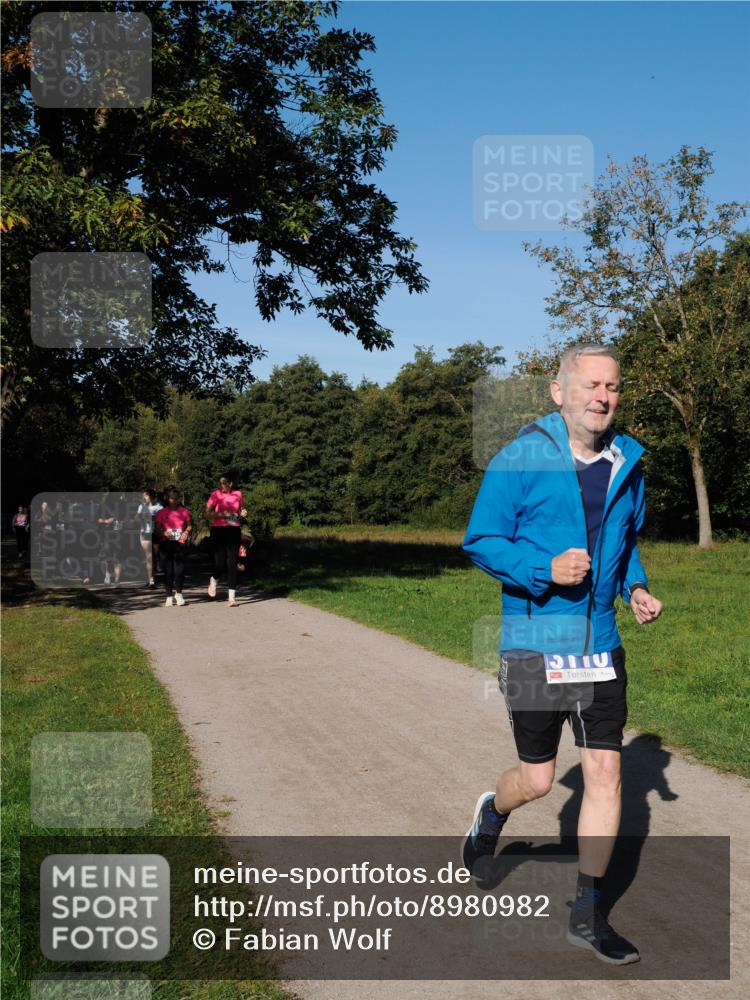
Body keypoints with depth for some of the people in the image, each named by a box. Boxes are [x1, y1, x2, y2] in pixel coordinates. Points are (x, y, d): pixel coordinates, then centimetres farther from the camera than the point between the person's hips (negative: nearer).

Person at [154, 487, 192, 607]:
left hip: (180, 544, 0)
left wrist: (187, 532, -7)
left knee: (179, 569, -5)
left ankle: (178, 593, 17)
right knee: (168, 571, 1)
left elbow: (189, 525, 14)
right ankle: (169, 596, 11)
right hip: (166, 544, 0)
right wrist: (164, 533, -16)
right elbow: (156, 529, 4)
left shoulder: (184, 511, 8)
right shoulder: (161, 513, 4)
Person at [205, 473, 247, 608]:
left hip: (234, 531, 2)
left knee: (232, 562, -3)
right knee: (220, 562, -4)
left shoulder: (237, 494, 7)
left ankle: (232, 596, -1)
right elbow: (207, 514, -3)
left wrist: (242, 514, -1)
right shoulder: (215, 494, 0)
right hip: (218, 530, -2)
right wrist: (220, 514, -19)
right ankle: (214, 580, 32)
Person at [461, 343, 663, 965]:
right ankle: (492, 814, 42)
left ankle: (588, 914, 17)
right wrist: (545, 569, -23)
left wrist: (637, 587, 1)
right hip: (534, 644, -4)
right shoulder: (519, 461, -11)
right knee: (538, 779, 6)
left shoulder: (627, 464, 6)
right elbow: (480, 541, -8)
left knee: (606, 772, 2)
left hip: (602, 646, 4)